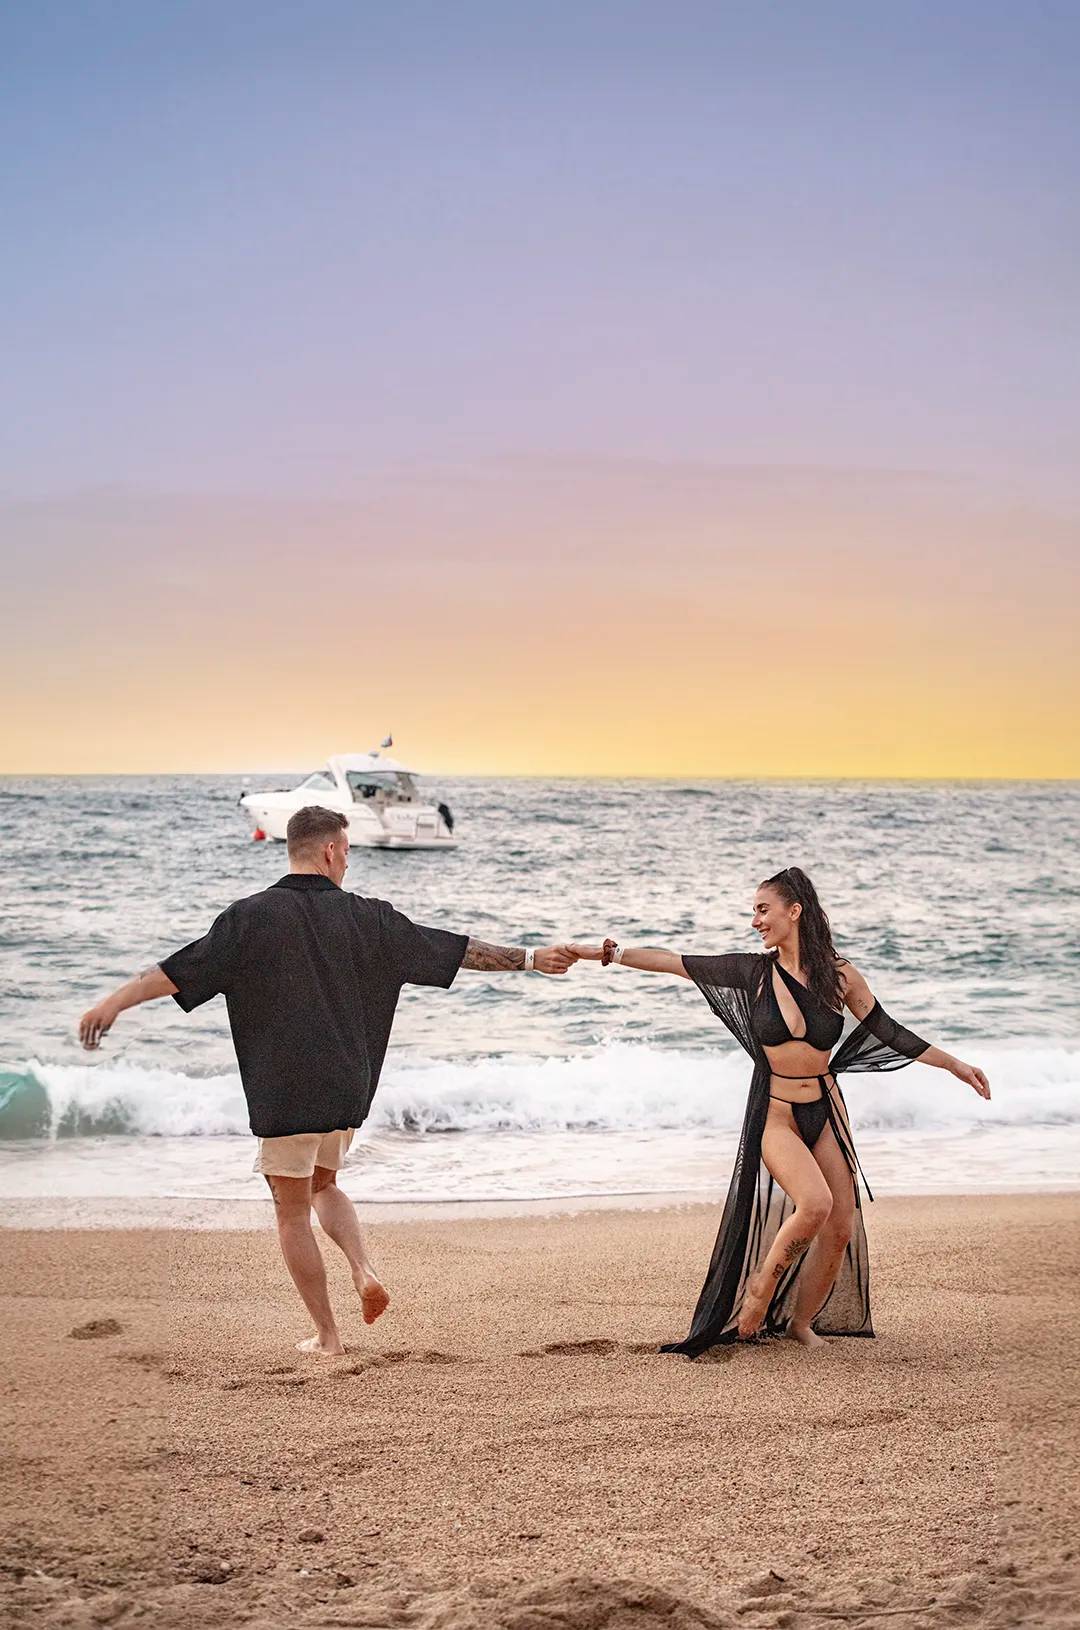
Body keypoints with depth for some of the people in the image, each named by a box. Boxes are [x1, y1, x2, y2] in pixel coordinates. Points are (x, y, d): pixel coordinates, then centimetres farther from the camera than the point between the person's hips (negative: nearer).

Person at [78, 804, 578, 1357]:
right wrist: (531, 958, 16)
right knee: (322, 1184, 26)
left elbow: (182, 969, -13)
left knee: (292, 1209, 9)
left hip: (284, 1089, -4)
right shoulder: (364, 917, 3)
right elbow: (459, 950, 7)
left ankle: (326, 1335, 11)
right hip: (348, 1087, 4)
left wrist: (115, 1002, -9)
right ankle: (364, 1271, 2)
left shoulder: (254, 915, -7)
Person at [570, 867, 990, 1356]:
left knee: (842, 1229, 0)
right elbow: (674, 962, -5)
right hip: (775, 1115, -3)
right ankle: (762, 1287, -2)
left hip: (825, 1109, 3)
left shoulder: (839, 974, -2)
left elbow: (889, 1032, 6)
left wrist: (956, 1065, 8)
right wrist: (607, 954, -9)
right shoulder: (755, 971, -5)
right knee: (815, 1204, -26)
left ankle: (800, 1321, 21)